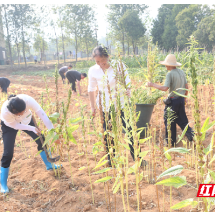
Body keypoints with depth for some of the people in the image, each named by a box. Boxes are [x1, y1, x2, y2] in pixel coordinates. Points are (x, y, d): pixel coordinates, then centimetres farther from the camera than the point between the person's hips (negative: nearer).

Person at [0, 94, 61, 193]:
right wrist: (32, 128, -24)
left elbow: (43, 116, -36)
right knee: (8, 153, -10)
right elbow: (15, 125, -22)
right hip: (10, 125, -3)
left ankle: (49, 165, 29)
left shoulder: (28, 100, -41)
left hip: (26, 120, 3)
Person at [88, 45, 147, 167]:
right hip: (105, 107, 2)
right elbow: (91, 89, 7)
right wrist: (93, 107, 10)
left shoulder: (119, 66, -12)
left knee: (130, 131, 2)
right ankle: (111, 159, 29)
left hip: (121, 105, -1)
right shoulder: (93, 71, -6)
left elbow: (128, 85, -6)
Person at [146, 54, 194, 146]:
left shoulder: (170, 74, -16)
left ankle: (171, 142, 15)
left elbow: (165, 88, -24)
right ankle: (191, 135, 10)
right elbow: (186, 86, 13)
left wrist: (152, 85, -19)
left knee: (169, 121, 7)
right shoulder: (181, 72, 7)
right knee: (182, 120, 18)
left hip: (173, 100, -7)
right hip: (181, 99, 7)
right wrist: (184, 96, 25)